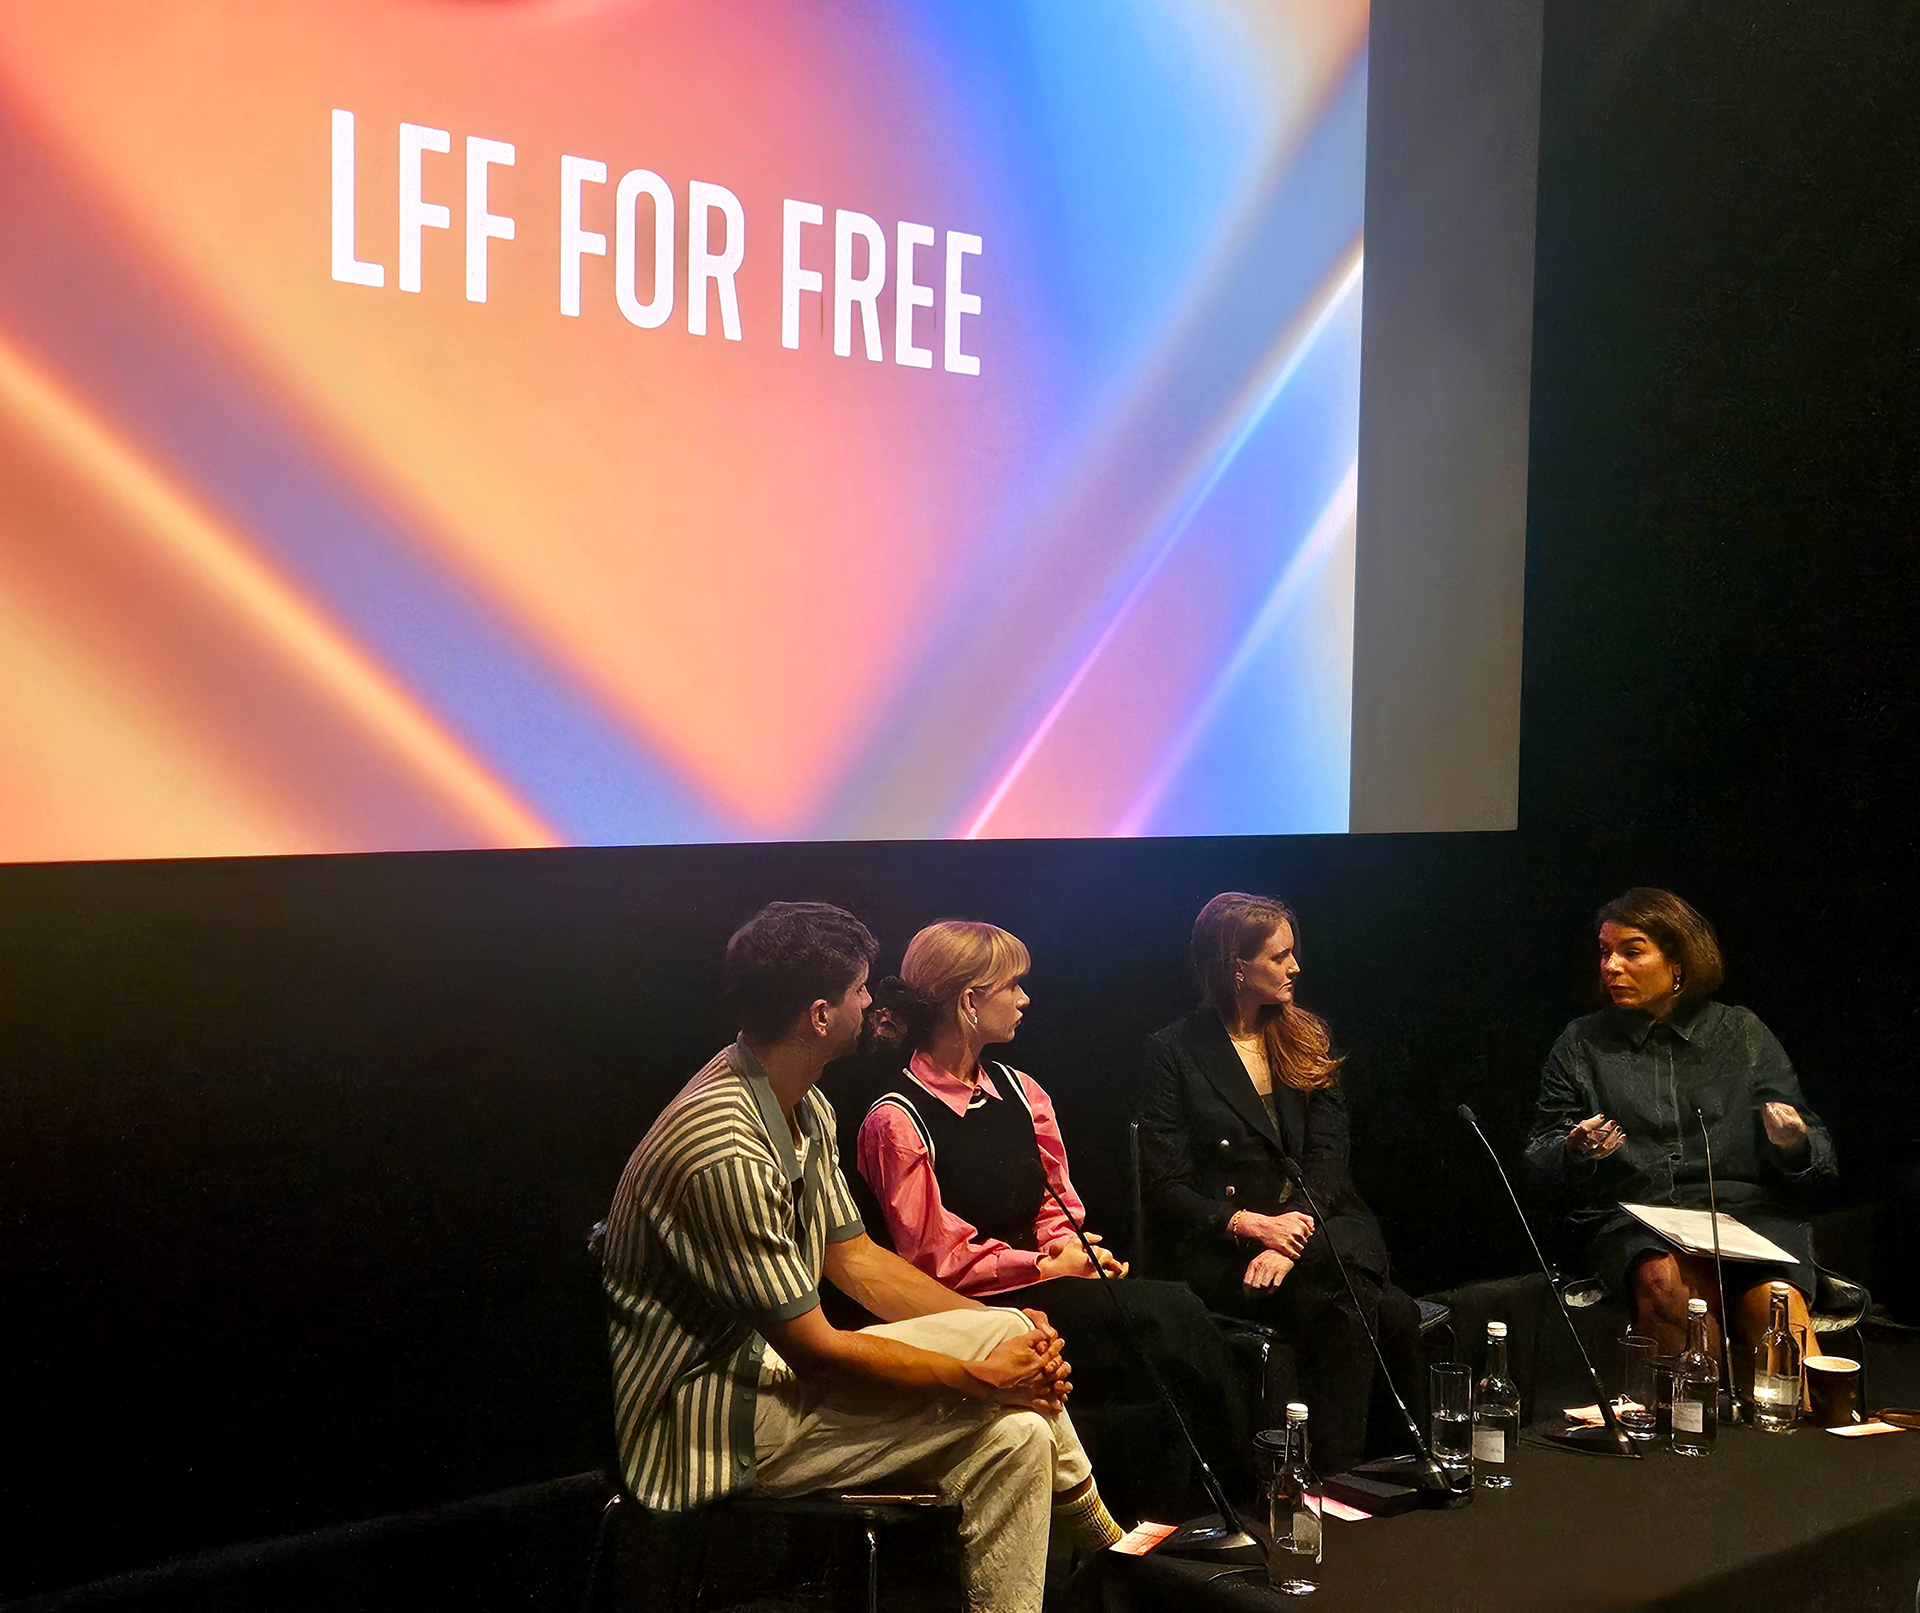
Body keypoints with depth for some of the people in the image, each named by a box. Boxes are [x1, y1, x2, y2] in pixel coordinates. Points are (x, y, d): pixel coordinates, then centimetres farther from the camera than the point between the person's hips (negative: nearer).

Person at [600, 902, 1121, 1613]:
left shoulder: (807, 1110, 5)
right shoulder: (724, 1152, -27)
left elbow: (854, 1258, 11)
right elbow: (814, 1351, -23)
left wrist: (1006, 1333, -1)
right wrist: (983, 1377, -13)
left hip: (765, 1364, 9)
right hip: (698, 1430, -9)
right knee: (1012, 1425, -16)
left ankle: (1103, 1540, 18)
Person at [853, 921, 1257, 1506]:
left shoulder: (1019, 1091, 14)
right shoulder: (897, 1121, -9)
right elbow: (935, 1258, -10)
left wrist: (1072, 1246, -8)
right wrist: (1046, 1265, -13)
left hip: (1040, 1277, 7)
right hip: (974, 1308, -7)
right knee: (1172, 1312, -23)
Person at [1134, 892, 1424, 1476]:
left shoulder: (1308, 1039, 16)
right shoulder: (1174, 1051, 4)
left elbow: (1327, 1159, 4)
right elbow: (1165, 1188, -1)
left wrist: (1291, 1239, -15)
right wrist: (1251, 1224, -18)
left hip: (1321, 1225, 4)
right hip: (1225, 1250, -4)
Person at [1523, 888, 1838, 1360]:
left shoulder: (1743, 1033, 17)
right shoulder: (1581, 1044, 18)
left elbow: (1820, 1165, 14)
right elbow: (1539, 1158, 16)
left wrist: (1795, 1145, -10)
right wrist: (1576, 1151, -7)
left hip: (1745, 1208, 0)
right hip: (1631, 1218, 0)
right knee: (1667, 1283, -35)